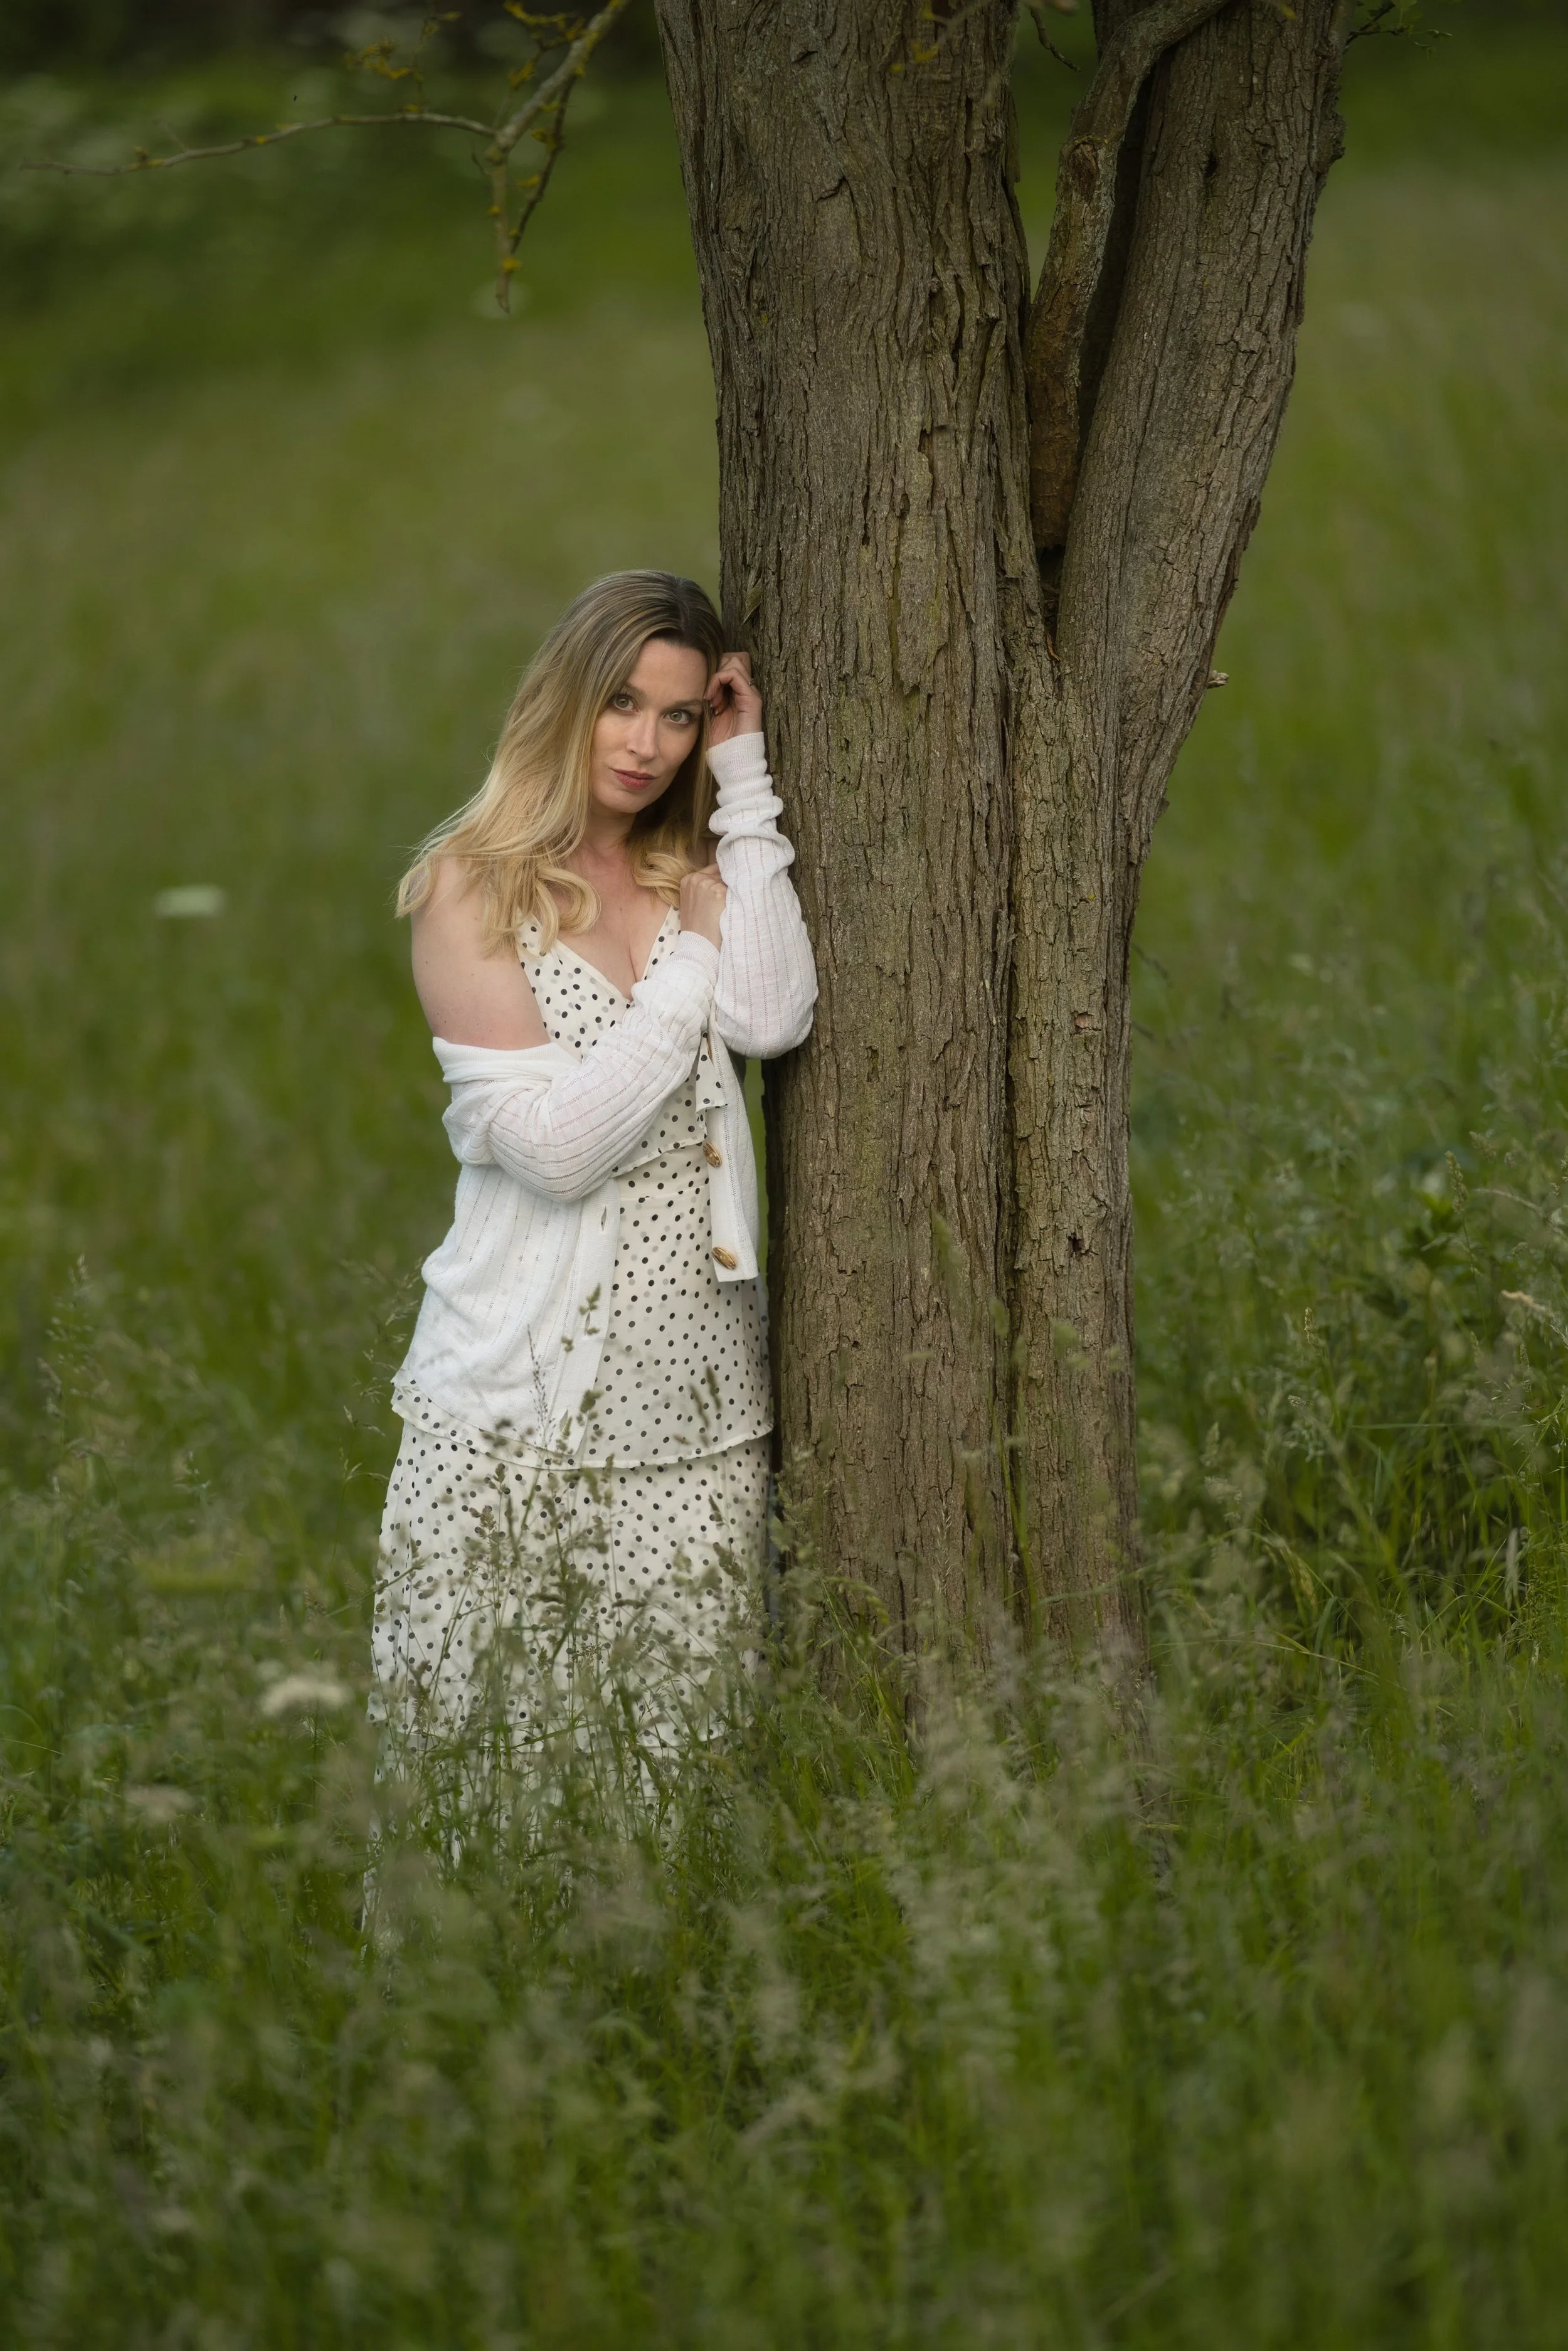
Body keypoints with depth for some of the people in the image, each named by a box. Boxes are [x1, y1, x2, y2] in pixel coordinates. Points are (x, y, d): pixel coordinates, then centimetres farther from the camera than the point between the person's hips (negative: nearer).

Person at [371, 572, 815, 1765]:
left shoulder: (698, 874, 10)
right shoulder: (474, 885, -3)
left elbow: (771, 1019, -13)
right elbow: (557, 1145, -13)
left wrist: (745, 785, -7)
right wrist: (696, 960, -8)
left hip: (694, 1391, 4)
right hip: (523, 1398, -3)